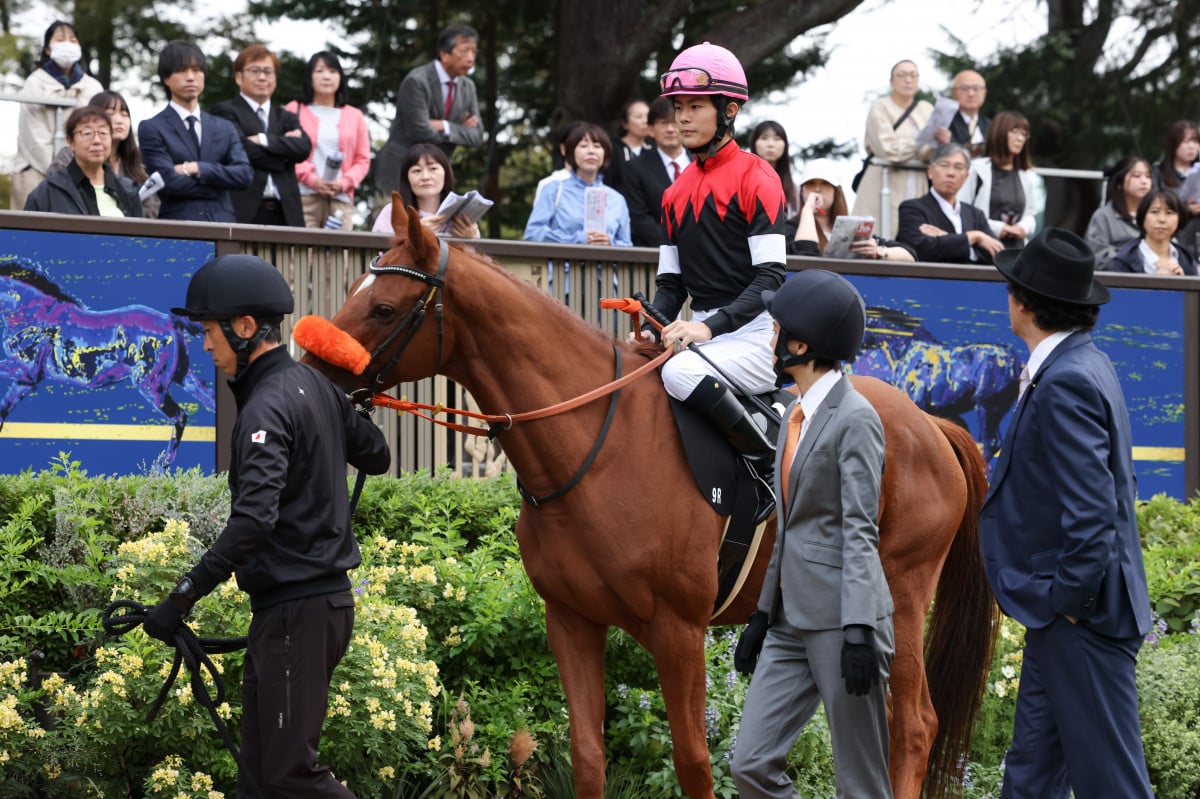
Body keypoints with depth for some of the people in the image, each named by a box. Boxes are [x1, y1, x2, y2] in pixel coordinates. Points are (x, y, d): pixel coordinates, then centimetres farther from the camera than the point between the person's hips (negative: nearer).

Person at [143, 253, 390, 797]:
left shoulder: (267, 407, -19)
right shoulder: (315, 386, 9)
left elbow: (252, 521, -31)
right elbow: (376, 456, 23)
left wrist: (181, 599, -30)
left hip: (294, 610, -10)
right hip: (325, 595, 10)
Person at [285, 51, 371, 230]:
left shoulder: (354, 116, 18)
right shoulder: (295, 111, 12)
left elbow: (363, 160, 12)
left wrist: (345, 182, -6)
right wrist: (311, 179, -11)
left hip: (341, 198, 2)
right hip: (304, 195, -2)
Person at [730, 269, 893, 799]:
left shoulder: (854, 419, -10)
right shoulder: (796, 415, 15)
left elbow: (859, 533, -16)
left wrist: (859, 632, -22)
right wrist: (762, 615, 20)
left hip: (839, 620, -9)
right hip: (792, 619, 9)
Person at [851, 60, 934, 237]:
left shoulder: (927, 110, 15)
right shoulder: (880, 108, 1)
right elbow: (888, 149, -11)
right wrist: (924, 146, -4)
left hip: (918, 188, 4)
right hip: (886, 186, -4)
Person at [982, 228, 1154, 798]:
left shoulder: (1067, 382, -20)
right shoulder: (1080, 365, 12)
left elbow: (1090, 504, -25)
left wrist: (1072, 597, -18)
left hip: (1083, 616, -11)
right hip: (1061, 607, 11)